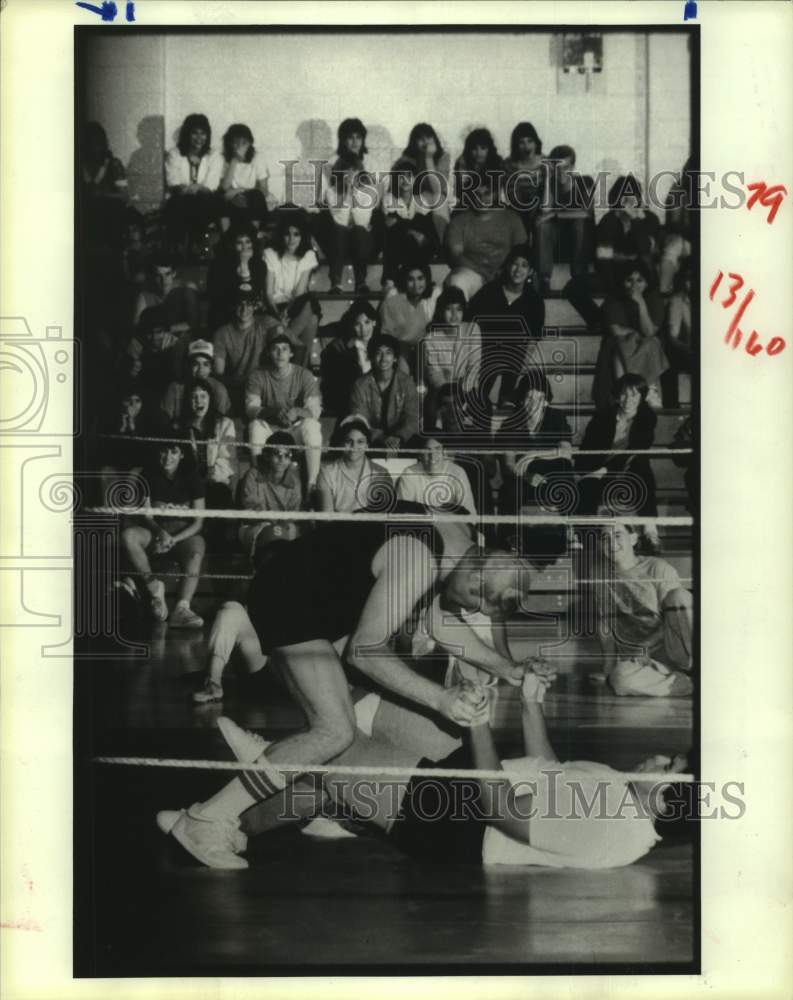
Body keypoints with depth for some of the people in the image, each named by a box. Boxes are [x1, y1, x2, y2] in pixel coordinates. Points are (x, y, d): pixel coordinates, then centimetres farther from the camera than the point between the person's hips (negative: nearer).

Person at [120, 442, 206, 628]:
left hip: (185, 532, -2)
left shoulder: (192, 480, 0)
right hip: (156, 530, 2)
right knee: (128, 535, -30)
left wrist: (174, 540, -19)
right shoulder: (149, 478, 5)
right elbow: (145, 516, 0)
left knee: (196, 552, -36)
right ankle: (154, 587, -23)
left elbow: (198, 522, -4)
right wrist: (160, 533, -22)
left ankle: (182, 608, -51)